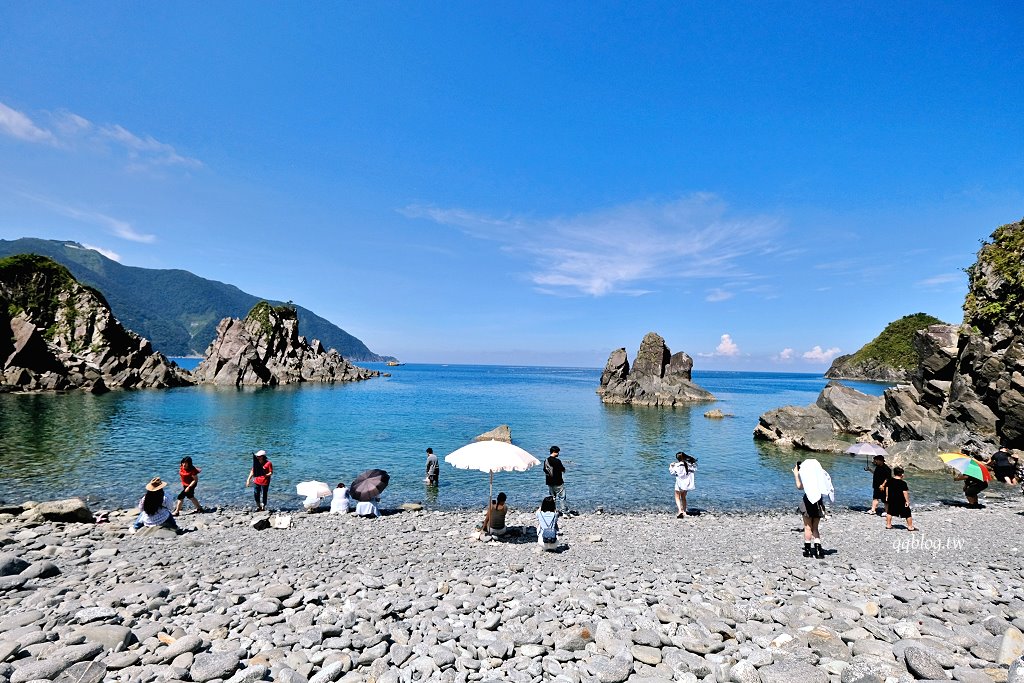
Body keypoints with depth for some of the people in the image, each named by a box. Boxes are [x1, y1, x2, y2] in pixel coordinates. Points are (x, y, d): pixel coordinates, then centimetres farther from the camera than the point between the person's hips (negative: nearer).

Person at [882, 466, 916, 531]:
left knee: (889, 512, 15)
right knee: (907, 514, 10)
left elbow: (886, 488, 8)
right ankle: (910, 527, 17)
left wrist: (887, 496, 20)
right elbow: (905, 492, -17)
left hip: (891, 500, 5)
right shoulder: (903, 483, -17)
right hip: (901, 501, -5)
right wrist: (907, 501, -10)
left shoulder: (889, 481, -1)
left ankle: (888, 525, 18)